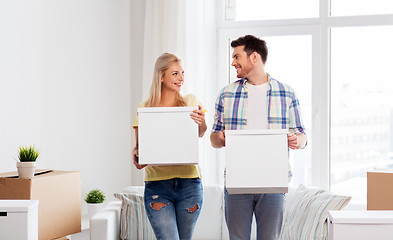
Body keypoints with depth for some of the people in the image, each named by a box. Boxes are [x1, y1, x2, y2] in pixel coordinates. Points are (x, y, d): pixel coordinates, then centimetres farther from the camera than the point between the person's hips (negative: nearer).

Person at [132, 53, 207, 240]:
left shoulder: (190, 102, 9)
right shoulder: (144, 109, 6)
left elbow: (200, 134, -2)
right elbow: (139, 145, 8)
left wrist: (201, 122, -26)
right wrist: (137, 157, -16)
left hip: (189, 182, 2)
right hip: (157, 182, -1)